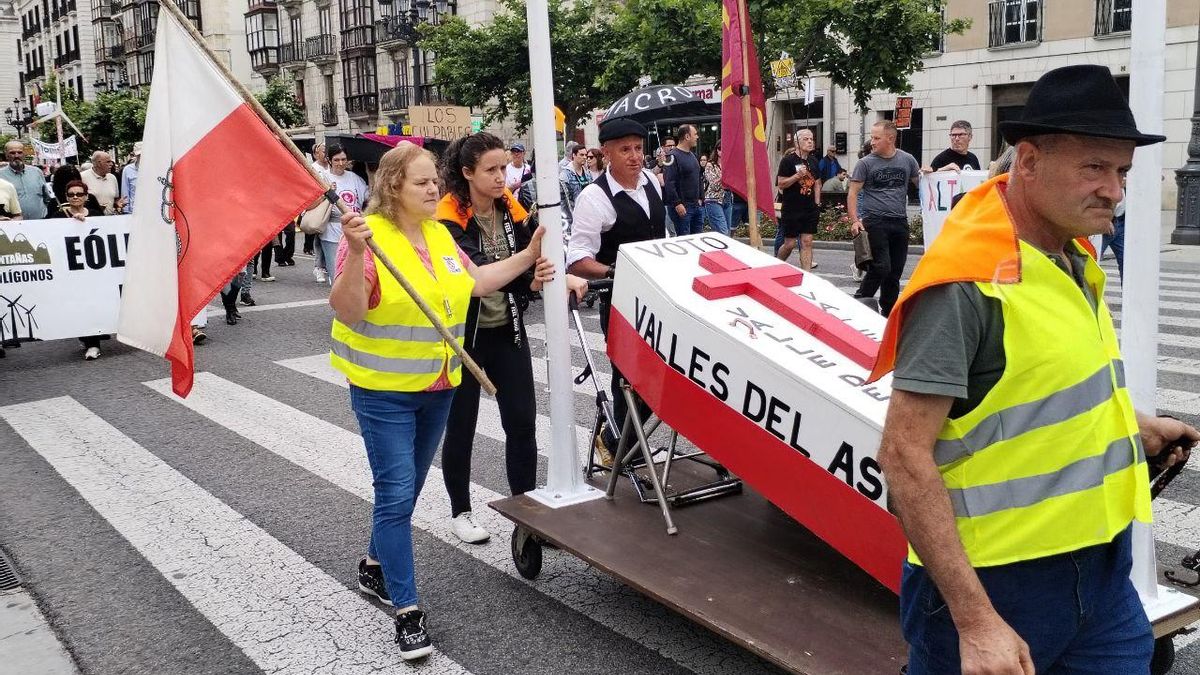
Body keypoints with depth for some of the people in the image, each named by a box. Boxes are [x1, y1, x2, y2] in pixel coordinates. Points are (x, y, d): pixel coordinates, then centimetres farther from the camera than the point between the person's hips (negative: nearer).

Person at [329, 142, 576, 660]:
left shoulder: (440, 235, 7)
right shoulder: (371, 236, -16)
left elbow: (476, 282, 18)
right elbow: (346, 312, -25)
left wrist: (528, 256, 15)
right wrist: (356, 253, -38)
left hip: (437, 388, 7)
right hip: (384, 390, -7)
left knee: (404, 490, 19)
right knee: (397, 495, -7)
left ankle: (375, 568, 39)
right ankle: (407, 611, 1)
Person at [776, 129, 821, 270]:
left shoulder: (813, 161, 12)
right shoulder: (788, 160, -7)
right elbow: (781, 184, -10)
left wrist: (817, 204, 11)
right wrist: (797, 175, -22)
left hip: (810, 209, 5)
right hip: (791, 209, -5)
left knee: (807, 242, 2)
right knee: (789, 244, 0)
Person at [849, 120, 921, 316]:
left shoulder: (907, 160, 7)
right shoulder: (865, 163, -1)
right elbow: (853, 193, -2)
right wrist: (855, 220, -12)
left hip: (900, 221, 4)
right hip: (874, 222, -4)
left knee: (895, 271, 8)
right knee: (881, 267, -13)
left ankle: (888, 311, 21)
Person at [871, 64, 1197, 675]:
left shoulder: (1074, 262, 6)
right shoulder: (968, 282, -21)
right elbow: (905, 455, -24)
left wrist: (1133, 425, 17)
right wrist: (974, 621, -25)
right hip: (998, 588, -7)